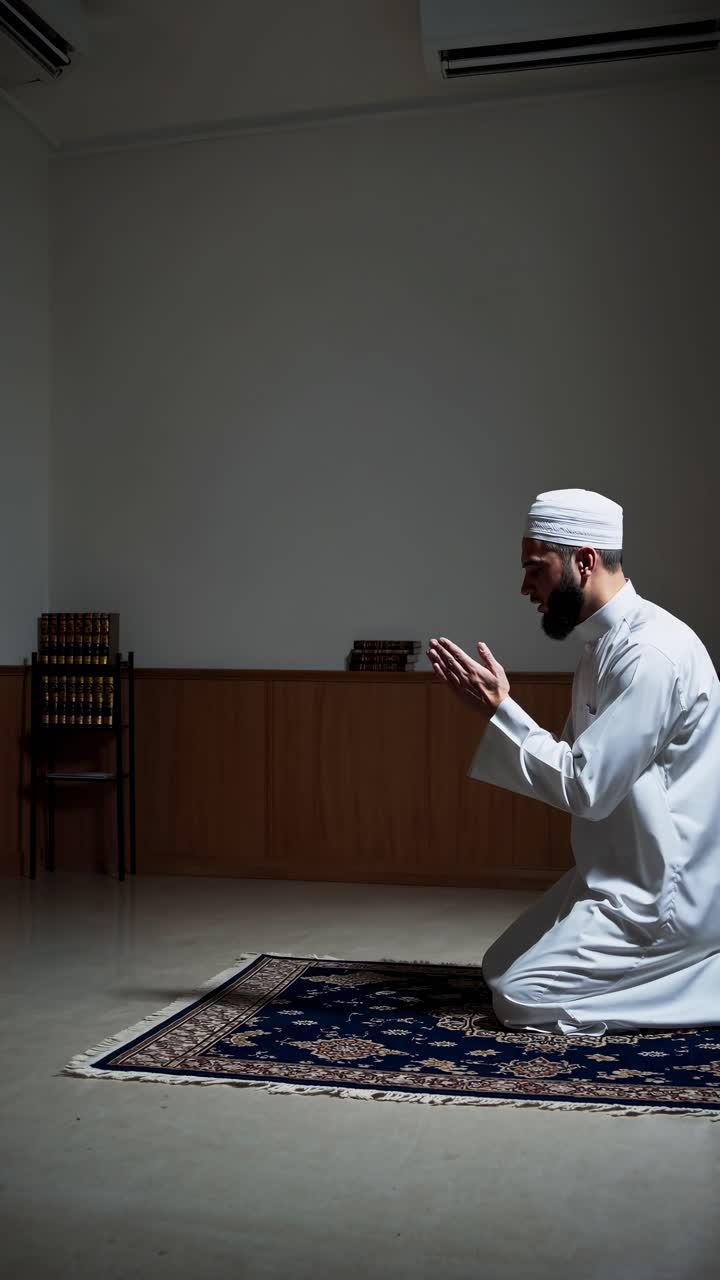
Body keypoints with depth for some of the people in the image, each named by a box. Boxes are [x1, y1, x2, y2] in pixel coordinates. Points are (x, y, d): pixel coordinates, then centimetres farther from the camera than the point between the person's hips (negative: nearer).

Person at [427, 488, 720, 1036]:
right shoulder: (608, 644, 9)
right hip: (624, 874, 10)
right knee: (500, 967, 14)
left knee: (521, 996, -11)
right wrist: (493, 708, 0)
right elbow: (577, 764, 11)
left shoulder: (651, 652, -23)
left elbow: (586, 788, -25)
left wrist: (498, 710, -19)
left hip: (663, 892, -10)